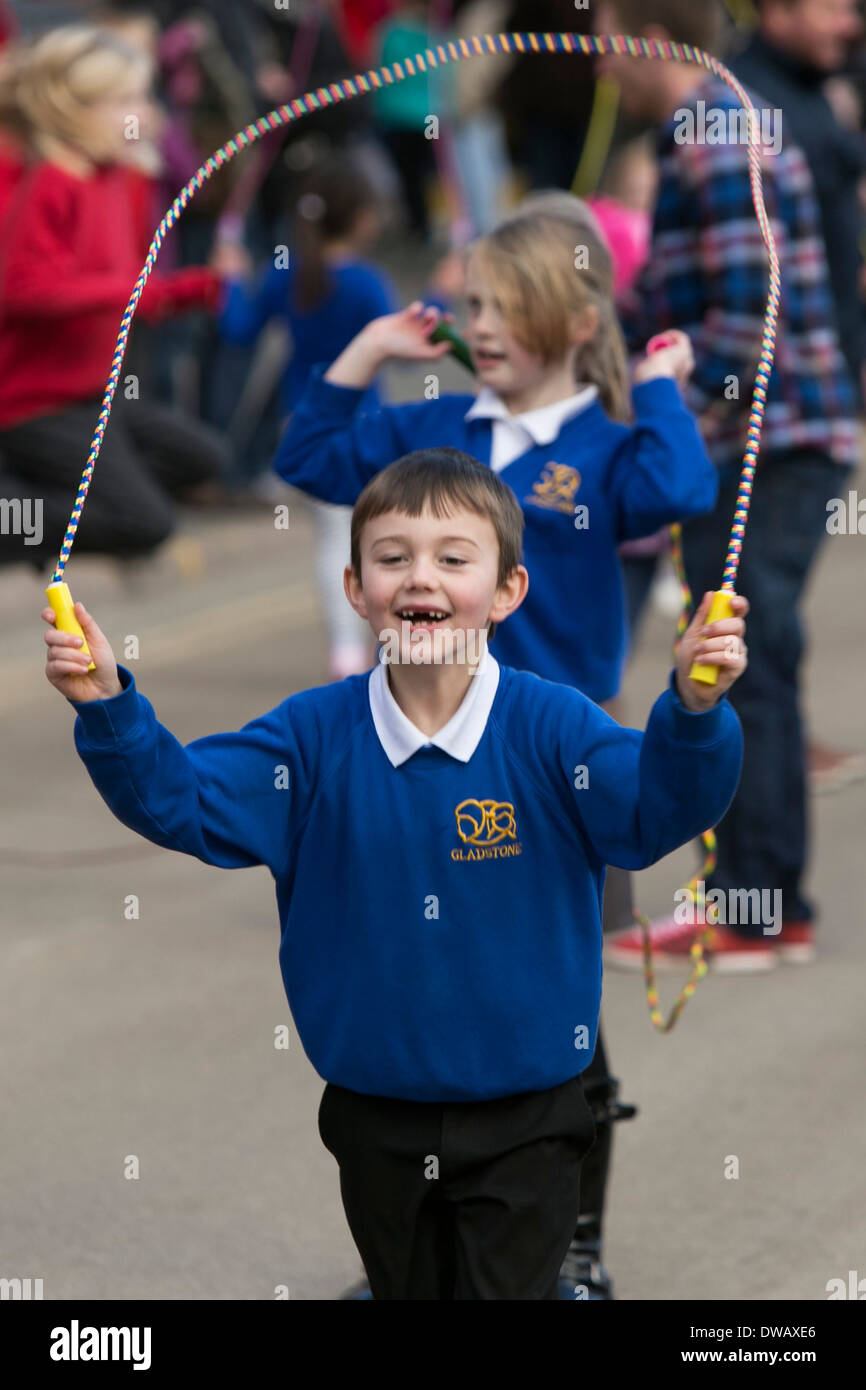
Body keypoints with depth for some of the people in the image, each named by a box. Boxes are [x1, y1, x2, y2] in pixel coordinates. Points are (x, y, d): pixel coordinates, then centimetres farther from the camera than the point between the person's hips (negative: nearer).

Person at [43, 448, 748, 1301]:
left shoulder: (551, 727, -13)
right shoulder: (315, 735, -6)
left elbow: (657, 812, -24)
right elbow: (183, 800, -10)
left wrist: (694, 711, -43)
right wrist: (108, 709, -26)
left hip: (522, 1124, -3)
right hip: (376, 1122, 3)